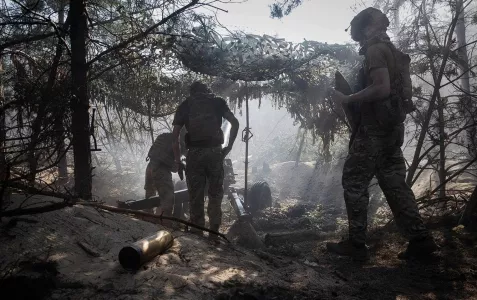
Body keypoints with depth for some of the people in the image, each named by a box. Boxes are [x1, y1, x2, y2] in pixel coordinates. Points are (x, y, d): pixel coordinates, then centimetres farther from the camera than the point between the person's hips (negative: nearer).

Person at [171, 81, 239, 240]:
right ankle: (214, 232, 10)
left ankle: (197, 233, 12)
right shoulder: (217, 102, 11)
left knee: (195, 196, 7)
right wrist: (229, 146, 7)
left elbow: (175, 135, 4)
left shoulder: (184, 105, 11)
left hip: (194, 153, 0)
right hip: (215, 152, 0)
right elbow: (235, 123, 2)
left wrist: (177, 159, 9)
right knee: (215, 194, 10)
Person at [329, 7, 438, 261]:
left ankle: (356, 244, 4)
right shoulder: (392, 50, 18)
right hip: (392, 126, 9)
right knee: (394, 182, 11)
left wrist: (347, 99, -14)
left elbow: (382, 88, -23)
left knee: (354, 182, -1)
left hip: (374, 128, -9)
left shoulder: (375, 50, -11)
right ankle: (420, 239, 11)